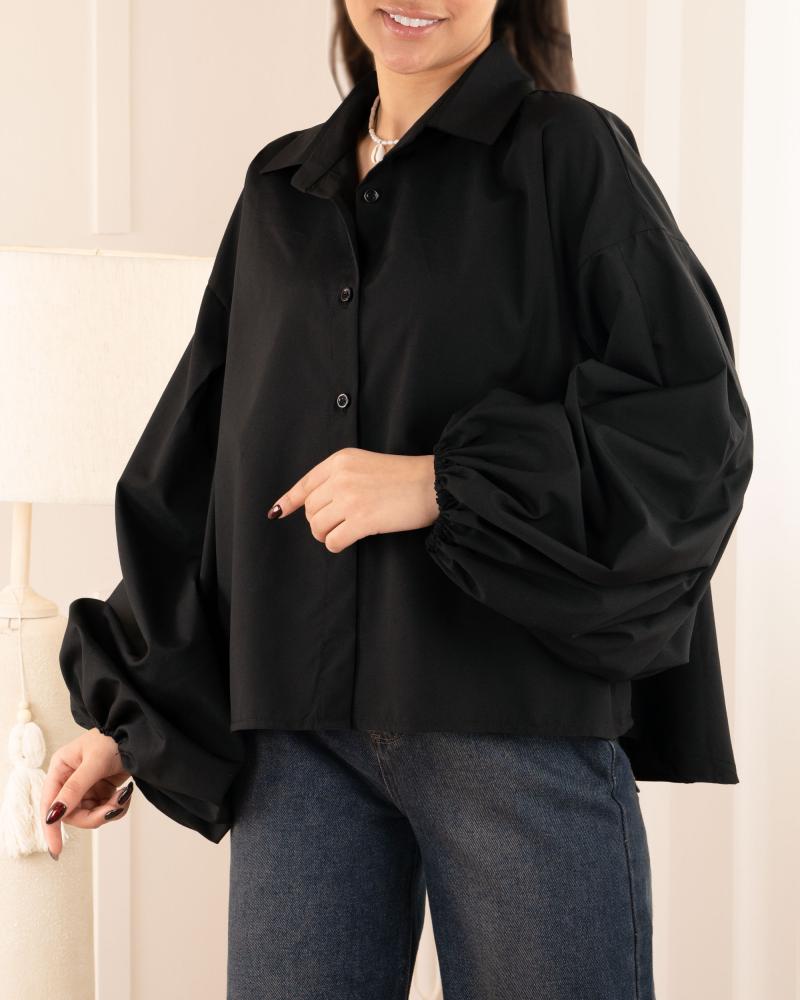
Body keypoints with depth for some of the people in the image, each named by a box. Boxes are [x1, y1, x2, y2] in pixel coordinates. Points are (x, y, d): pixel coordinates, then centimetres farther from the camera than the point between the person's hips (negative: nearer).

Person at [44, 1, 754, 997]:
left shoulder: (570, 152, 1)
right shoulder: (281, 192, 14)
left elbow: (696, 429, -7)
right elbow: (196, 472, 17)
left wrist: (442, 483, -15)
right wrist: (124, 710, 13)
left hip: (519, 723, -4)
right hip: (302, 735, 4)